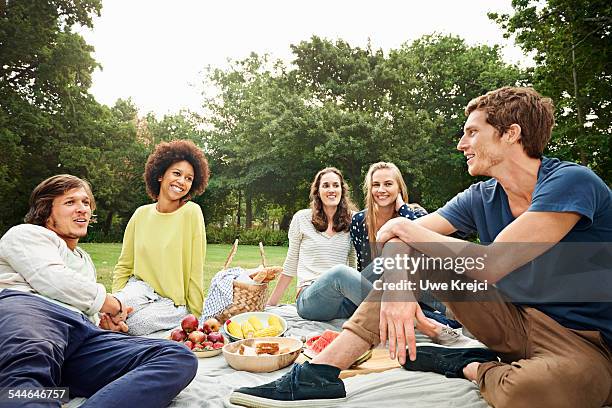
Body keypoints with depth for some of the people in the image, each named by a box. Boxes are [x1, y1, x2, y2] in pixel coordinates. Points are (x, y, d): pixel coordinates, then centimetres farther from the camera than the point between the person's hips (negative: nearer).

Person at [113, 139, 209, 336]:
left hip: (176, 302, -2)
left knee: (134, 323, -30)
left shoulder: (191, 212, -11)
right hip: (140, 289, 3)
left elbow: (196, 271, -10)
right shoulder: (141, 214, 2)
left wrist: (195, 316, -8)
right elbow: (124, 266, 10)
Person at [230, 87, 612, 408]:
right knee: (403, 247, -8)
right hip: (516, 320, 5)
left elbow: (488, 266, -29)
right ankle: (319, 375, -13)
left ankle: (473, 367, -4)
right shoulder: (480, 198, 1)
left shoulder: (572, 182, -19)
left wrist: (404, 227, -18)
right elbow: (393, 235, -7)